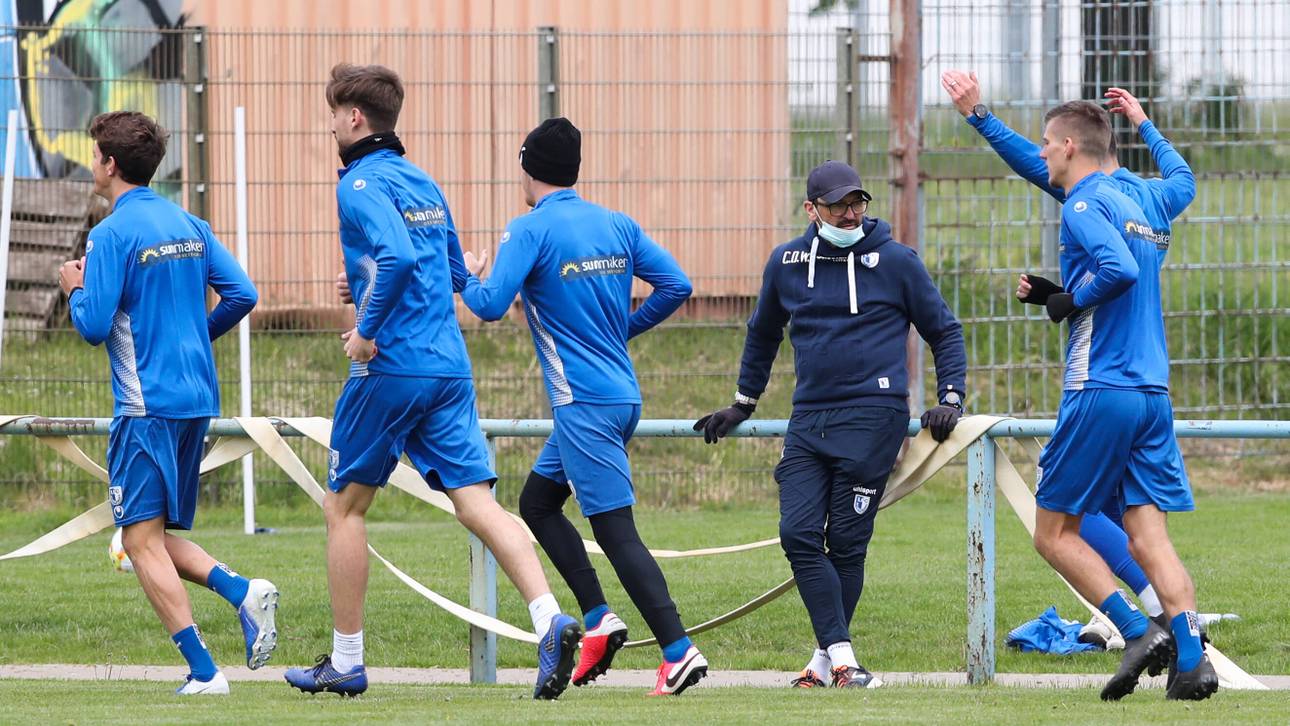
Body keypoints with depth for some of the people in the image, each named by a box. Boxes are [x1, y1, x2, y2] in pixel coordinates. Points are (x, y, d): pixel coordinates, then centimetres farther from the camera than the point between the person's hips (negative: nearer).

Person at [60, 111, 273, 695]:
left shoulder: (112, 234, -12)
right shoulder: (188, 224, 11)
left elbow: (94, 326, -15)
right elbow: (242, 294, 9)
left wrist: (75, 290, 5)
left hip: (146, 403, -8)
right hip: (197, 399, 8)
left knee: (143, 540, -5)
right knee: (158, 536, 16)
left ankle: (202, 672, -14)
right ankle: (242, 592, -7)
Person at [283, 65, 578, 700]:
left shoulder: (361, 185, -9)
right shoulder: (423, 183, 18)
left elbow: (398, 257, -26)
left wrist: (368, 329, -18)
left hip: (390, 369, -7)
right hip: (450, 368, 7)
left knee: (344, 505, 9)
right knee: (476, 502, -2)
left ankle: (345, 661, 14)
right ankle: (550, 621, -22)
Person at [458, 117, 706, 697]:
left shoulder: (530, 230, -10)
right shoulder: (618, 225, 10)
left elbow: (491, 305, -18)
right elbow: (676, 285, 8)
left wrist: (469, 278, 4)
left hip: (585, 405, -8)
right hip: (622, 394, 8)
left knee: (616, 529, -9)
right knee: (536, 502, 20)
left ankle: (678, 652, -15)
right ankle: (598, 620, 12)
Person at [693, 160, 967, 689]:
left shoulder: (896, 261, 3)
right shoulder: (787, 263, 12)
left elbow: (945, 332, 11)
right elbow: (763, 333, 28)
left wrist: (950, 401, 2)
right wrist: (743, 404, 30)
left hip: (873, 415, -4)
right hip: (808, 421, 4)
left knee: (846, 542, -5)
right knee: (798, 535, -10)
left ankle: (828, 659, 5)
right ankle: (843, 659, -11)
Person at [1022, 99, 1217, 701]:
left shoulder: (1085, 206, -7)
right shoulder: (1130, 206, 20)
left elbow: (1120, 269, -25)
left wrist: (1069, 301, -8)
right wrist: (1054, 295, 19)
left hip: (1100, 392, -8)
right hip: (1153, 396, 8)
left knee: (1054, 533, 3)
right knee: (1149, 537, 2)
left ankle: (1138, 631, -11)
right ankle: (1192, 660, -13)